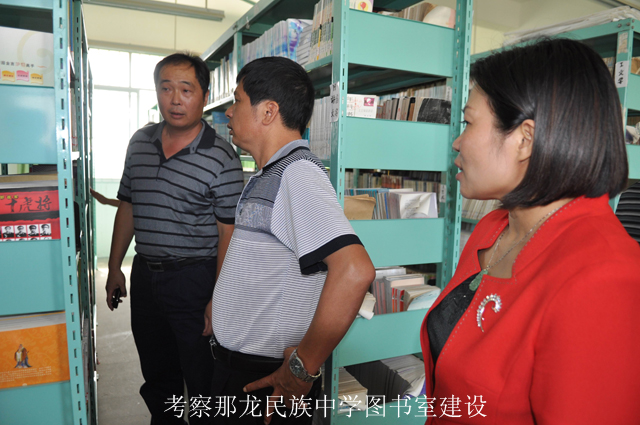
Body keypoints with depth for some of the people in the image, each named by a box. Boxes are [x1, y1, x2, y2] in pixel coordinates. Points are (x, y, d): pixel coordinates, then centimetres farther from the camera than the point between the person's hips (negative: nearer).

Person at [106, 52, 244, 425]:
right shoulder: (140, 142, 5)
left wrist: (218, 299, -16)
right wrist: (115, 267, 14)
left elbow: (228, 233, -14)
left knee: (202, 380, 8)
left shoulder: (221, 157, -14)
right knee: (156, 375, 23)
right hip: (145, 273, 6)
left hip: (194, 278, -6)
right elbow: (127, 206, 13)